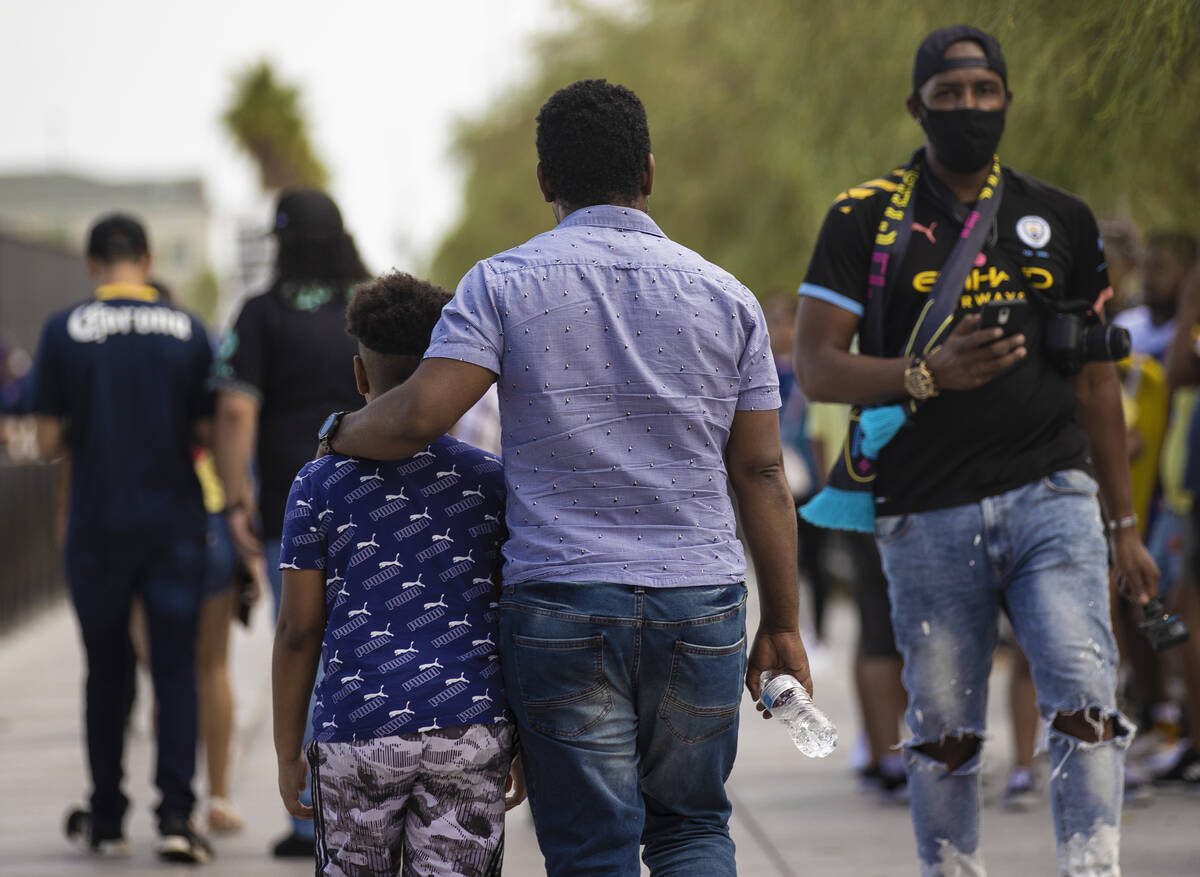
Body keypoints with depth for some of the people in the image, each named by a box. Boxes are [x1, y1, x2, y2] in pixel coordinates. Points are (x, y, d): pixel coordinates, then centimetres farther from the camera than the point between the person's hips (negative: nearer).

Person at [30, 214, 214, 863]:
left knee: (107, 669, 12)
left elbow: (48, 441, -4)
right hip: (175, 523, 0)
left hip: (98, 524, 0)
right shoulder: (189, 331, -2)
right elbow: (207, 433, 0)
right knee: (176, 667, 1)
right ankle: (175, 813, -12)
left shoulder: (65, 331, -5)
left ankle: (106, 819, 17)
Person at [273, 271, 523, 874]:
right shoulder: (488, 481, 4)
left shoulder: (319, 485, 1)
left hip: (359, 734, 0)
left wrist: (288, 754, 9)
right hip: (471, 732, 0)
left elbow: (299, 632, 1)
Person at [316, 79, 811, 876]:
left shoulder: (504, 284, -1)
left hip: (560, 605, -2)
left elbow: (416, 418, -12)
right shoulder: (725, 296, 6)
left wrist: (339, 433, 10)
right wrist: (783, 624, 11)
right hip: (700, 603, 2)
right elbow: (762, 474, 6)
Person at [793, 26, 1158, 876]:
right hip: (927, 517, -1)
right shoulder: (866, 220, 6)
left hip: (1050, 496, 1)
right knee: (943, 729, 3)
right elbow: (816, 366, 0)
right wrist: (929, 375, -17)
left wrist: (1125, 524, 14)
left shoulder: (1060, 221, 13)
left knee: (1086, 695, -15)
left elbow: (1095, 379, 17)